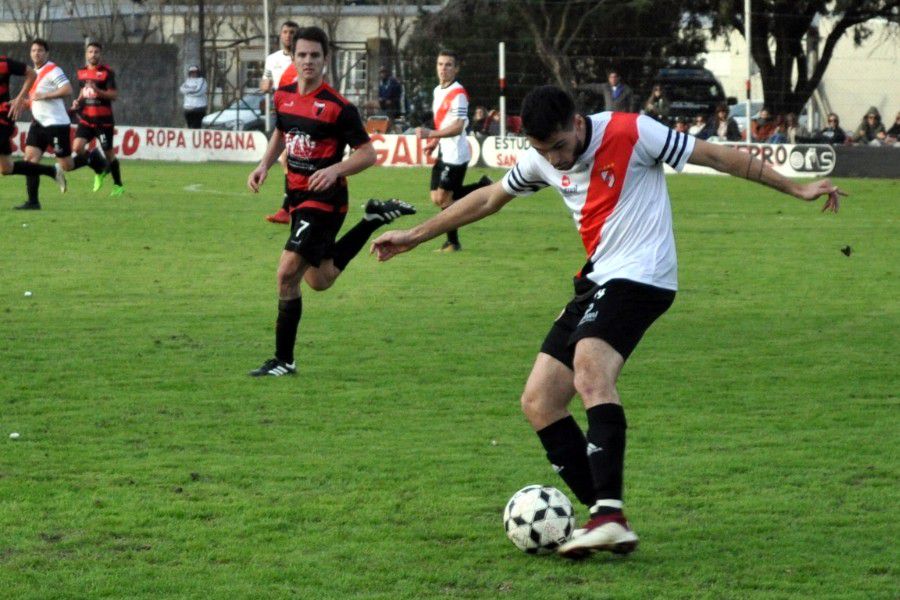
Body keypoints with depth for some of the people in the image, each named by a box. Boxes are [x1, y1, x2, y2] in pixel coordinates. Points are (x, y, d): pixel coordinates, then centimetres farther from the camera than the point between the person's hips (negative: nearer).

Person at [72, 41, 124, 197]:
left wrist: (98, 91, -26)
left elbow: (114, 95, -13)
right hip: (86, 119, 5)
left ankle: (118, 185, 19)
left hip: (103, 120, -5)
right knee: (77, 148, -13)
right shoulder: (82, 72, 10)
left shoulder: (107, 72, -8)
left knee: (108, 153, 3)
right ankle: (99, 169, 13)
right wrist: (78, 101, 6)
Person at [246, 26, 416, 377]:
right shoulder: (283, 96, 4)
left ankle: (284, 360, -4)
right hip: (297, 196, 8)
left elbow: (367, 153, -11)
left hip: (324, 199, -8)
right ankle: (375, 218, 35)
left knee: (287, 274, -14)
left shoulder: (338, 107, -15)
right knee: (319, 280, 19)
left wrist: (334, 170, -27)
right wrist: (264, 166, 8)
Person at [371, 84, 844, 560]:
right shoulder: (542, 161, 8)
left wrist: (797, 190, -4)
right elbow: (488, 199, 24)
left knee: (590, 368, -33)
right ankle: (606, 521, -2)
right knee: (538, 402, -1)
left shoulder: (630, 133, -12)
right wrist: (415, 236, 29)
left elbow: (717, 157, -7)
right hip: (597, 284, 8)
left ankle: (610, 515, -43)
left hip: (639, 276, -8)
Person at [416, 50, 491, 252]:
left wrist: (431, 134, -29)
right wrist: (435, 142, 17)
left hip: (456, 154, -9)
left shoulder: (458, 94, -16)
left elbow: (457, 127, -24)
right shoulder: (438, 91, 13)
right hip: (444, 152, 9)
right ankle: (482, 188, 19)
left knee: (444, 197, -7)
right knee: (437, 198, 9)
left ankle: (452, 242, 3)